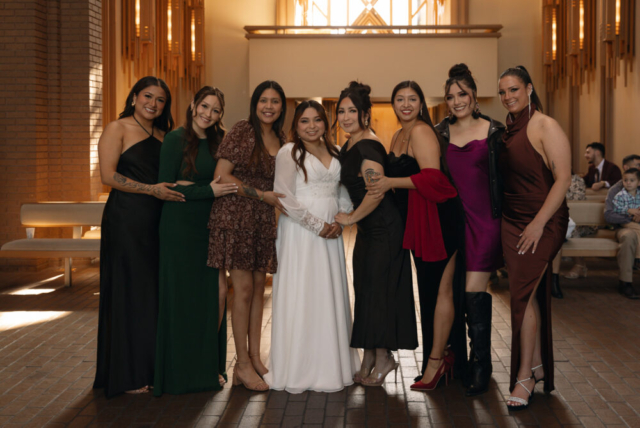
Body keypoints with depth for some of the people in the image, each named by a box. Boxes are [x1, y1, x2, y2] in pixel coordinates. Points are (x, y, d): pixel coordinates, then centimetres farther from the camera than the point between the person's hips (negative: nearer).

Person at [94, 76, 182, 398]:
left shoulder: (162, 136, 17)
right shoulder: (117, 129, -2)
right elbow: (108, 175, -12)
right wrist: (151, 189, -17)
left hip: (156, 220, 6)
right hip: (126, 219, -6)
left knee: (153, 292, 7)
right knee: (128, 291, -3)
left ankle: (149, 368, 15)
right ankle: (127, 375, 5)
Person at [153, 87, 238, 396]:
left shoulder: (216, 141, 12)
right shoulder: (176, 139, -7)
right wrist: (208, 191, -18)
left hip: (208, 225, 6)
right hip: (180, 226, -6)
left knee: (218, 290, 0)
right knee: (183, 295, 0)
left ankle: (209, 364, 14)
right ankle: (182, 371, 12)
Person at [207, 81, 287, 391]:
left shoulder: (280, 140, 13)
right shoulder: (241, 132, -6)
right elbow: (221, 176, -11)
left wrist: (277, 198, 5)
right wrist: (262, 194, -13)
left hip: (263, 220, 6)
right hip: (236, 215, -6)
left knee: (258, 289, 7)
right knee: (243, 289, -5)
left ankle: (255, 358, 14)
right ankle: (242, 364, 3)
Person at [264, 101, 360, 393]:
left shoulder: (334, 153, 14)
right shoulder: (289, 152, -4)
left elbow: (344, 192, 15)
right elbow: (285, 197, -11)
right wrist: (317, 225, -12)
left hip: (330, 234, 6)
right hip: (300, 234, -6)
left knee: (331, 296, 8)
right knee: (300, 297, -3)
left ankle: (331, 365, 18)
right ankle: (298, 369, 5)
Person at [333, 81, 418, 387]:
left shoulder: (367, 147, -19)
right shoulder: (350, 146, 11)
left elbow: (377, 190, -27)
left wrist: (351, 218, -17)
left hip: (384, 228, -10)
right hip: (368, 228, 10)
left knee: (378, 289, -3)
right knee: (364, 290, 12)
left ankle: (383, 357, 8)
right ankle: (370, 360, 21)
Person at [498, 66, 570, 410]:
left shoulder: (545, 127, -11)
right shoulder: (507, 130, 10)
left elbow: (563, 178, -16)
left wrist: (539, 223, -20)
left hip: (542, 223, -6)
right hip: (511, 221, 6)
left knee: (522, 293, -8)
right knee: (529, 294, 10)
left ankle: (525, 376, 0)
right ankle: (537, 366, 20)